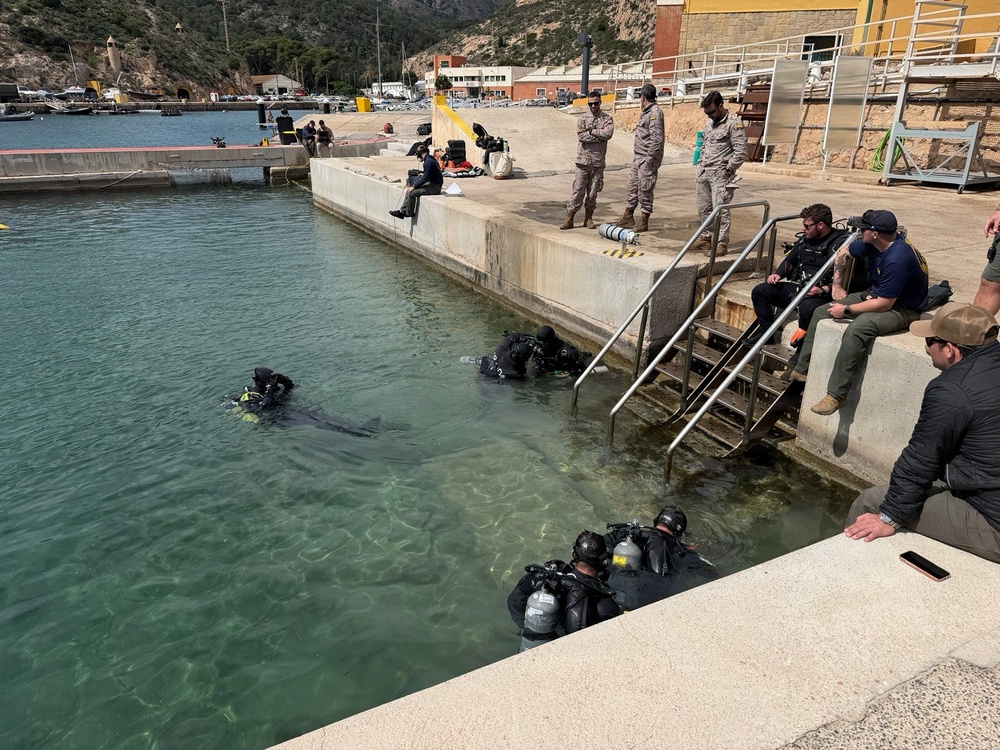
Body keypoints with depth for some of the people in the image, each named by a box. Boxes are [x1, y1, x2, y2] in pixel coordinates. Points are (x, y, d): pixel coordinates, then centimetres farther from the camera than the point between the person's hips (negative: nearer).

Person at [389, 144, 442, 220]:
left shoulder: (428, 161, -19)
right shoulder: (431, 159, 12)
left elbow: (425, 178, -20)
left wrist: (414, 186, -14)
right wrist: (423, 175, 27)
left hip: (434, 187, -10)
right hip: (433, 183, 10)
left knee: (412, 192, -19)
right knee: (409, 190, 6)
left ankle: (410, 213, 0)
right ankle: (403, 211, 7)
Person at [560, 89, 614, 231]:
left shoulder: (607, 118, 6)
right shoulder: (582, 118, 6)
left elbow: (608, 133, -14)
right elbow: (581, 136, -11)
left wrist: (591, 131, -10)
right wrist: (600, 136, -10)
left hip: (598, 161, 1)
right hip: (583, 159, -1)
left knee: (593, 191, 6)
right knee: (578, 190, -3)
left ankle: (588, 218, 18)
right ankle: (569, 219, 1)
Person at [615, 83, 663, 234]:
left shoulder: (655, 113, -15)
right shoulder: (646, 112, 16)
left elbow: (657, 139, -21)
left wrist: (649, 159, -22)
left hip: (647, 159, -10)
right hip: (638, 157, 10)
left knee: (645, 190, -4)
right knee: (631, 186, 14)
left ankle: (643, 222, 4)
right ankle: (628, 217, 24)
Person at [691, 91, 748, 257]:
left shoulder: (734, 123, -11)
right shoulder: (709, 121, 14)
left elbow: (741, 152, -13)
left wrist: (727, 170, -12)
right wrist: (701, 164, 14)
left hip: (720, 174, -8)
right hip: (704, 173, 8)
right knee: (703, 208, 12)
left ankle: (722, 243, -3)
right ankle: (706, 238, 24)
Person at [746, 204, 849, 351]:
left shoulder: (840, 243, -11)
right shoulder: (804, 239, 13)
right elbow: (789, 260, 26)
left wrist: (823, 290, -31)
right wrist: (777, 274, 7)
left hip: (821, 295, -8)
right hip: (797, 288, 8)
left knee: (807, 306, -41)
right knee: (760, 291, -4)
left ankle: (803, 347, -17)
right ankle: (765, 329, 9)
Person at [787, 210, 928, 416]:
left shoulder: (897, 260, -32)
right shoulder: (871, 244, -7)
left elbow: (884, 304, -29)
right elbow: (843, 253, 14)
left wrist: (846, 310, -20)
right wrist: (837, 287, 11)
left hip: (902, 308, -10)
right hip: (876, 295, 10)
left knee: (857, 329, -37)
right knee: (821, 312, 4)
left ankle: (836, 395, -33)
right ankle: (802, 369, 11)